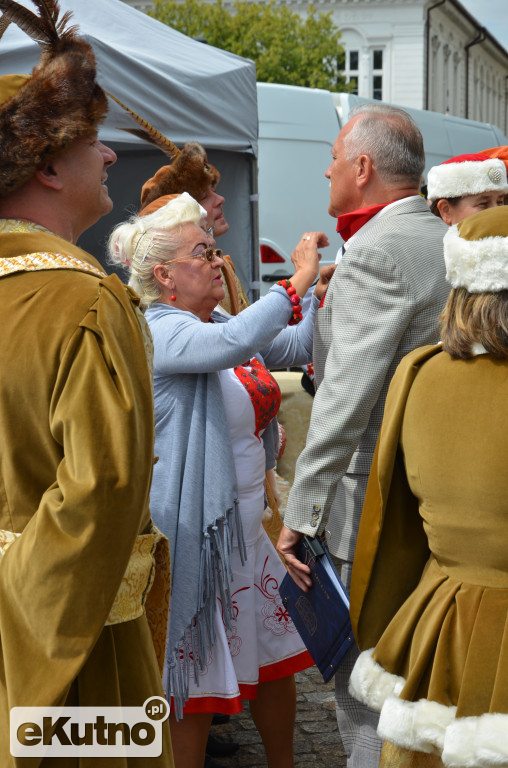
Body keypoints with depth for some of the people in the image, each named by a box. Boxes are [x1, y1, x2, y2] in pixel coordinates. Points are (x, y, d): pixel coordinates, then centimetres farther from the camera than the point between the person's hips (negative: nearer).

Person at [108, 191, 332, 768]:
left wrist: (324, 297, -5)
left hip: (243, 527, 10)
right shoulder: (161, 332, -19)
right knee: (195, 680, 4)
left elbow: (297, 346, 12)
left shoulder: (218, 325, 10)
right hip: (192, 537, -9)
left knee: (275, 655, 19)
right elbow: (237, 342, -38)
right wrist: (298, 280, -31)